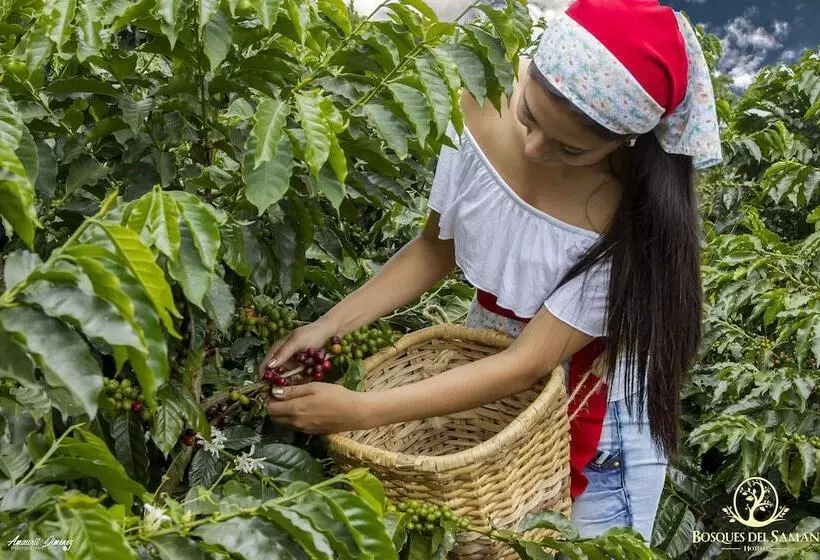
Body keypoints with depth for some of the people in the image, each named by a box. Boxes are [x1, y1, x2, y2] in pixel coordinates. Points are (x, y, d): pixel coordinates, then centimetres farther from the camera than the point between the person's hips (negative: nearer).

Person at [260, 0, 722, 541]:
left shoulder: (634, 213, -31)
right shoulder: (483, 112, -18)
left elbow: (529, 364, -26)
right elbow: (436, 248, -3)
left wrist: (360, 411, -28)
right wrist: (330, 324, -13)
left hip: (593, 413, -4)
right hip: (490, 363, 4)